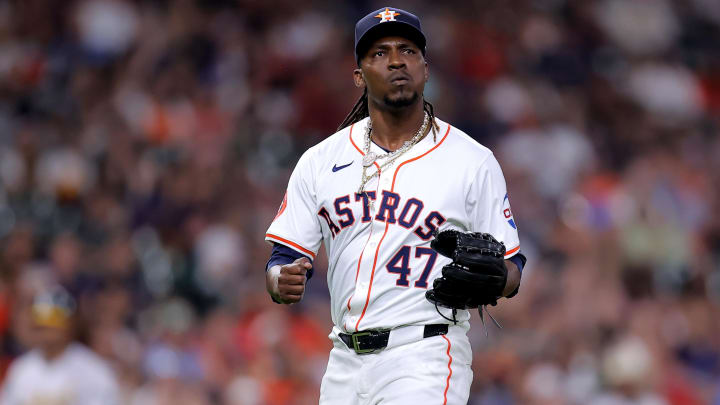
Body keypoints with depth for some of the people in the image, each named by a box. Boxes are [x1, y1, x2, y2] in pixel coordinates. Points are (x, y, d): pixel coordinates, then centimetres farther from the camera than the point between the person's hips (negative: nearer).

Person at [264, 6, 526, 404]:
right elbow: (284, 257, 9)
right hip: (345, 362, 4)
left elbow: (511, 269, 4)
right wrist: (282, 282, -15)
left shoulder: (473, 162, 1)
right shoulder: (319, 161, 9)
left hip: (425, 357, -4)